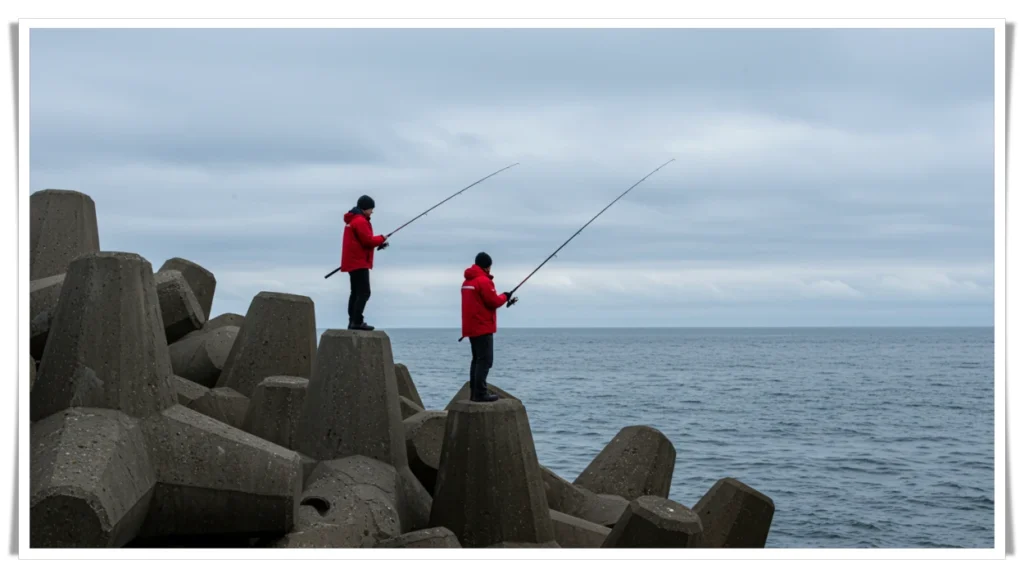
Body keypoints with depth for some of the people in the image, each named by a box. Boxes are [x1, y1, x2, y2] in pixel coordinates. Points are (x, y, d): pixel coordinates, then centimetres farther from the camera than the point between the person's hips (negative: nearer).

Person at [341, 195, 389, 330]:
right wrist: (382, 238, -4)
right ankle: (357, 322, -19)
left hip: (353, 262, 11)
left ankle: (353, 321, 13)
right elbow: (368, 241, -20)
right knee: (364, 293, -13)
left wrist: (378, 243, 9)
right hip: (359, 263, -11)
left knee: (356, 292, 13)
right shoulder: (360, 221, -15)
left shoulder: (353, 220, 18)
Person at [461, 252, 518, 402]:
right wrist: (504, 296, 2)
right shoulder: (483, 281, -15)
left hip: (471, 327, 10)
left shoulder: (467, 281, 15)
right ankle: (480, 393, -14)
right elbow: (493, 302, -17)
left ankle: (474, 392, 14)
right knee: (485, 360, -9)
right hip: (483, 327, -10)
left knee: (477, 359, 14)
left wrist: (504, 300, 17)